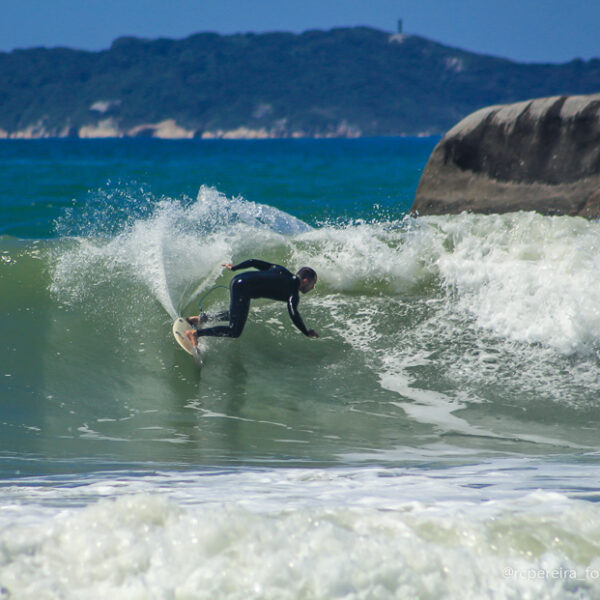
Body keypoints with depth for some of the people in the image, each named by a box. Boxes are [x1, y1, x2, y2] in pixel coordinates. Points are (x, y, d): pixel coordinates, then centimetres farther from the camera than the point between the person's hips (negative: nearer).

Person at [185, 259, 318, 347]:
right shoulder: (293, 293, -4)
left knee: (236, 314, 35)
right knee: (235, 331, -10)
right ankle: (196, 333, -16)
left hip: (237, 280, 9)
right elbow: (293, 314, -18)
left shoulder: (282, 272, 19)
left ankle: (201, 318, 30)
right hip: (242, 288, -9)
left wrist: (234, 267, 33)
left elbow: (254, 262, 22)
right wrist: (306, 333, -7)